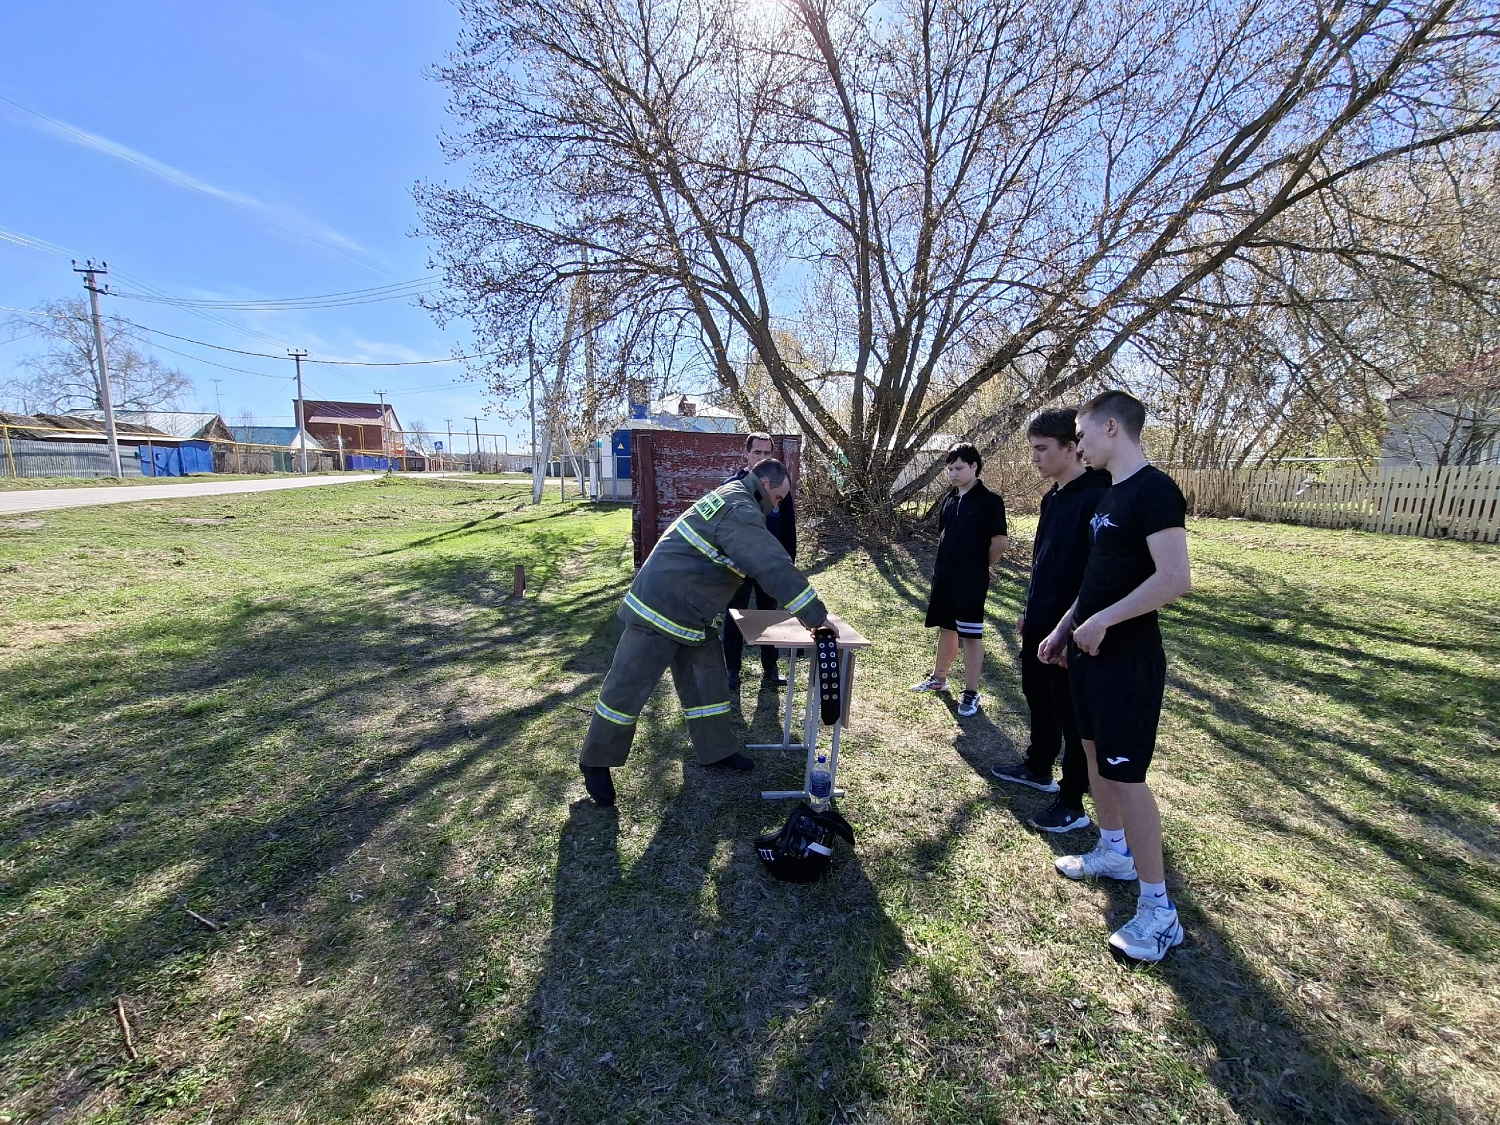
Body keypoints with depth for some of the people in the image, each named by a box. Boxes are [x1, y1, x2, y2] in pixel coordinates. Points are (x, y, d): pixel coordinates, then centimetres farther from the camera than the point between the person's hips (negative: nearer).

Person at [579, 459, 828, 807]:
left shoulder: (731, 496, 13)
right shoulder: (741, 512, -22)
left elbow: (768, 562, 24)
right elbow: (774, 567, -29)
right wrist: (816, 616, -23)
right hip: (661, 608, -11)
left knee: (707, 677, 15)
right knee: (628, 687, 2)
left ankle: (716, 749, 29)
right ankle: (596, 761, 18)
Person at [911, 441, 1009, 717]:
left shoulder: (989, 500, -10)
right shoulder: (950, 499, 9)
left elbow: (1001, 540, -11)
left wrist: (984, 566, 2)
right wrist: (949, 562, 9)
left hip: (971, 580, -7)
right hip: (944, 575, 7)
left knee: (971, 634, 1)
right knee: (946, 627, 18)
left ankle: (971, 693, 10)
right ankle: (939, 678, 34)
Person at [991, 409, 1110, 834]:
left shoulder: (1097, 499, -19)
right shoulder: (1053, 497, 11)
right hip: (1039, 624, 10)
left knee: (1071, 716, 3)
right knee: (1038, 699, 23)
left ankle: (1072, 805, 18)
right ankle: (1038, 769, 42)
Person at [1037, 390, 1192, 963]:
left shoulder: (1155, 490, -17)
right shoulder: (1110, 492, 12)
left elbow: (1175, 579, -25)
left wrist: (1102, 621, -21)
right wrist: (1064, 628, 17)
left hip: (1128, 658, -9)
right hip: (1091, 650, 10)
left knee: (1125, 774, -3)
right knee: (1095, 751, 20)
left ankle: (1159, 910, 12)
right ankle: (1113, 851, 39)